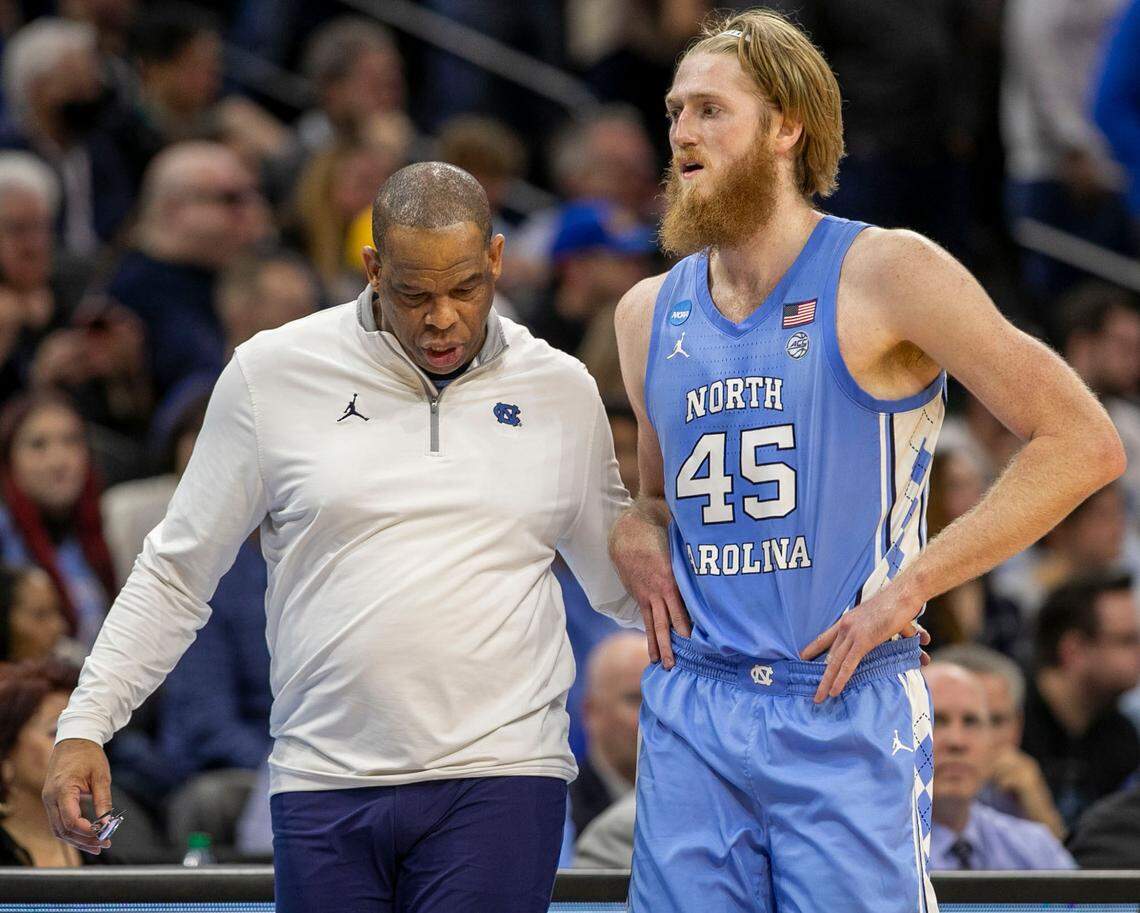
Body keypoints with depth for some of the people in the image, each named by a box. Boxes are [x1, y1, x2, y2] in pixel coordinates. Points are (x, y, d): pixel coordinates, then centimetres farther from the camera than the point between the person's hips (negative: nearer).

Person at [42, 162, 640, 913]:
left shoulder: (564, 392, 9)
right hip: (323, 787, 0)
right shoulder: (274, 374, 4)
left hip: (499, 775, 0)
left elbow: (622, 581, 22)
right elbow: (176, 574, 10)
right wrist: (85, 725, 4)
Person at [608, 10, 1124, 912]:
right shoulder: (650, 314, 14)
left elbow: (1083, 444, -8)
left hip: (850, 711, -5)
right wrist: (634, 531, 7)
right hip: (690, 714, 5)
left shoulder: (882, 275, -4)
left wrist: (911, 585, -12)